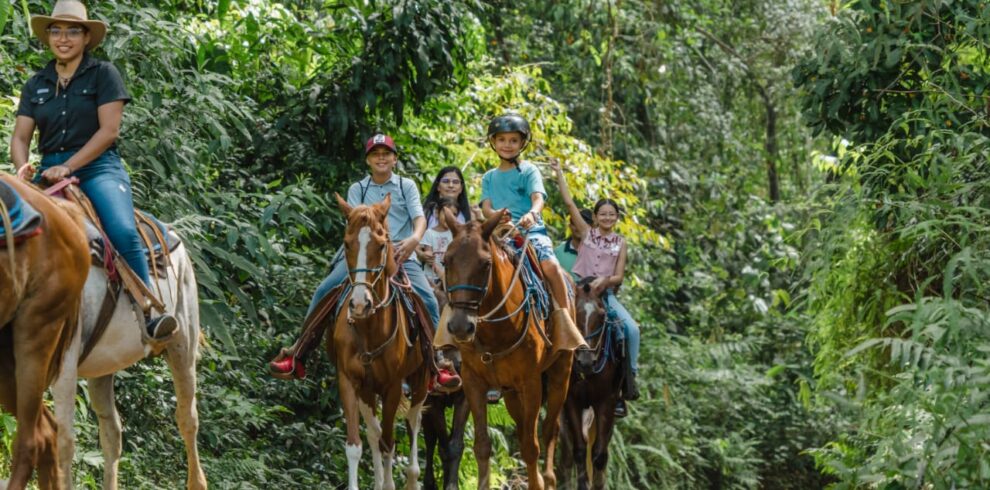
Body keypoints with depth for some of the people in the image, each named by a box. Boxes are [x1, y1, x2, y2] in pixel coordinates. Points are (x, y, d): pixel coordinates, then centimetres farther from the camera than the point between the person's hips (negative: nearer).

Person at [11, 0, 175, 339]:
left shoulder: (103, 74, 4)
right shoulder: (36, 85, 16)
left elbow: (109, 130, -6)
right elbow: (20, 136, 11)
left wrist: (68, 167, -15)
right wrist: (22, 167, -13)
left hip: (98, 167, -4)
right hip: (51, 171, 4)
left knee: (124, 232, -30)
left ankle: (150, 317, -29)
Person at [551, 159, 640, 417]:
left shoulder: (620, 242, 9)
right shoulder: (587, 232, 7)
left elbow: (619, 276, 4)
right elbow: (569, 203, 1)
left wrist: (604, 280, -17)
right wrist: (559, 173, -1)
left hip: (605, 292, 1)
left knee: (632, 329, -19)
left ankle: (629, 377, -10)